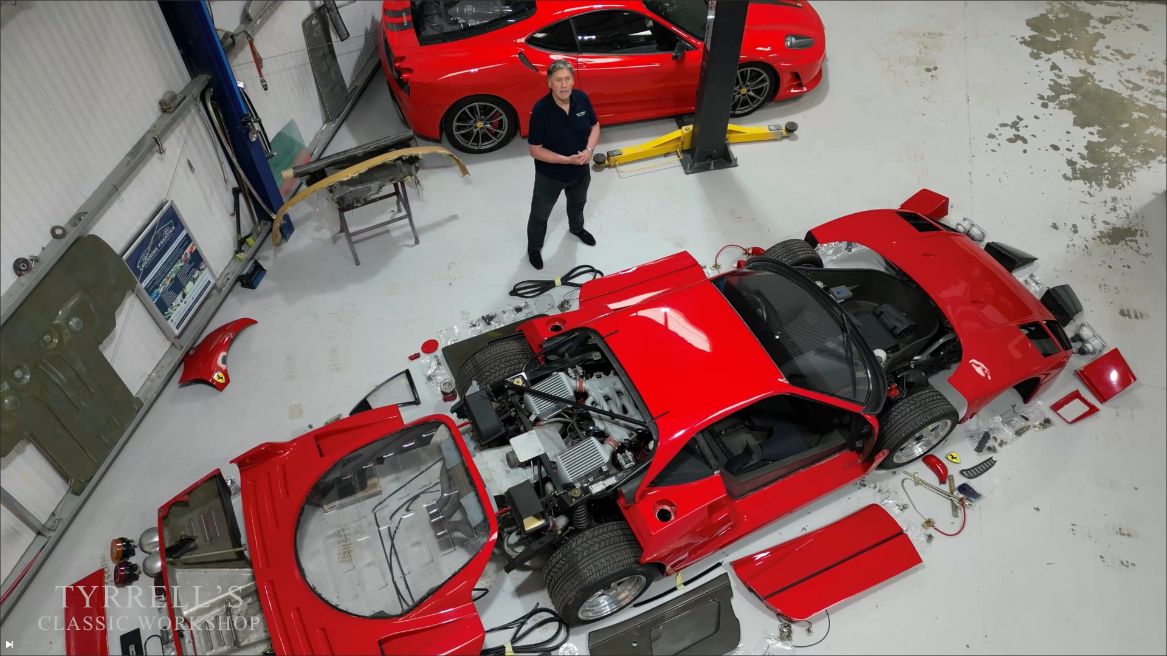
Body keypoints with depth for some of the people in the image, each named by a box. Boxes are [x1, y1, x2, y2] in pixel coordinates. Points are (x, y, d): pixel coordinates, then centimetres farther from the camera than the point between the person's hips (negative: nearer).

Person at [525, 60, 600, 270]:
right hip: (550, 175, -5)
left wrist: (589, 150, -18)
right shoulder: (541, 109, -31)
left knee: (577, 203, 33)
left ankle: (576, 228, 65)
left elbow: (595, 126, 1)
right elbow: (535, 150, -25)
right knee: (540, 214, 18)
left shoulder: (582, 98, -16)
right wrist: (567, 160, -30)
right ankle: (534, 248, 44)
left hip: (580, 170, 5)